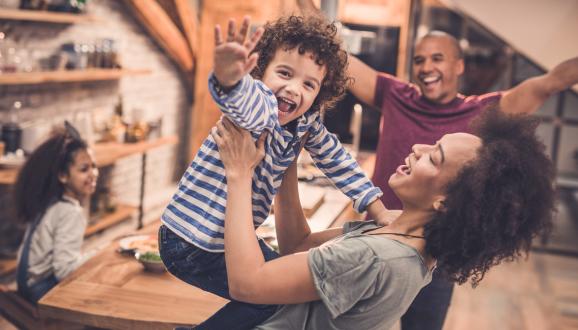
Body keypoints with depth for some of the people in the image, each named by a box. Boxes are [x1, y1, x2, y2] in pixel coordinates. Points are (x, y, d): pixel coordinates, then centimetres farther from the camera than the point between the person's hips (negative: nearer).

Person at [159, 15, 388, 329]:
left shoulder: (306, 121, -3)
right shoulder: (261, 113, -28)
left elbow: (334, 158, 12)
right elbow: (253, 103, -52)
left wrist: (376, 204, 7)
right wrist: (230, 79, -74)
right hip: (192, 246, -9)